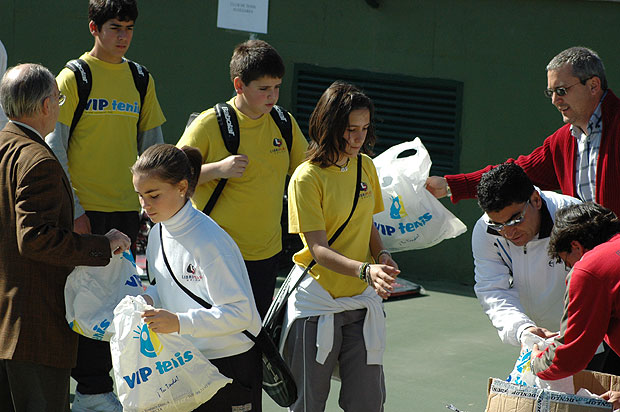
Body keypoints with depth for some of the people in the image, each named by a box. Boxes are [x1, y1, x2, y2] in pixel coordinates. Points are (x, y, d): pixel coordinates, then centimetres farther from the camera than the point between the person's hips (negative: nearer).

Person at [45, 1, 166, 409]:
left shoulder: (141, 80, 10)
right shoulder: (73, 77, -4)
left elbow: (152, 148, 16)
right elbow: (55, 149, -6)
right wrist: (72, 210, -11)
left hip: (126, 209, 4)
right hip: (84, 210, -4)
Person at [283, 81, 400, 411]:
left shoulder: (365, 166, 6)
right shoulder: (307, 177, -14)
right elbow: (318, 249, -19)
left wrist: (381, 255, -3)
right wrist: (365, 270, -34)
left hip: (362, 299, 5)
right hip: (317, 302, -5)